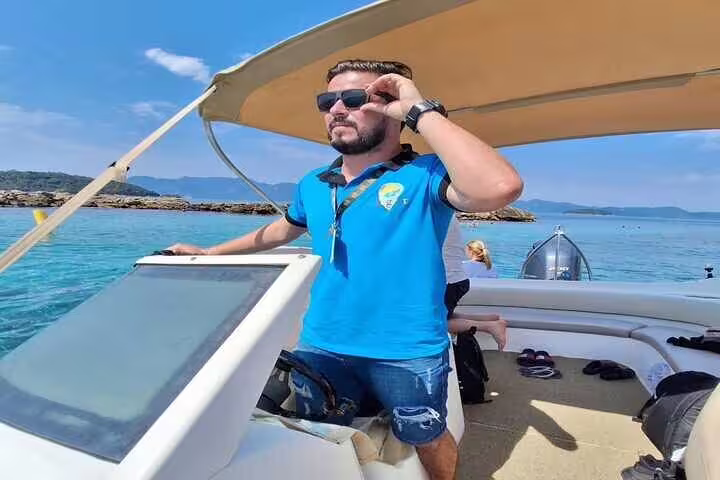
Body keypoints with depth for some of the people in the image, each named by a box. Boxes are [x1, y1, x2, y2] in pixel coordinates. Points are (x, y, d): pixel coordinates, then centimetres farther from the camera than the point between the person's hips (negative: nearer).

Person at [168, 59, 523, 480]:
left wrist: (422, 111, -27)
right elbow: (284, 229, 23)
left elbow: (500, 188, -35)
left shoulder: (425, 176, -14)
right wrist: (209, 253, 26)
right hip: (320, 347, 4)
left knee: (427, 441, 21)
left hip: (408, 353, -3)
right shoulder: (313, 185, 4)